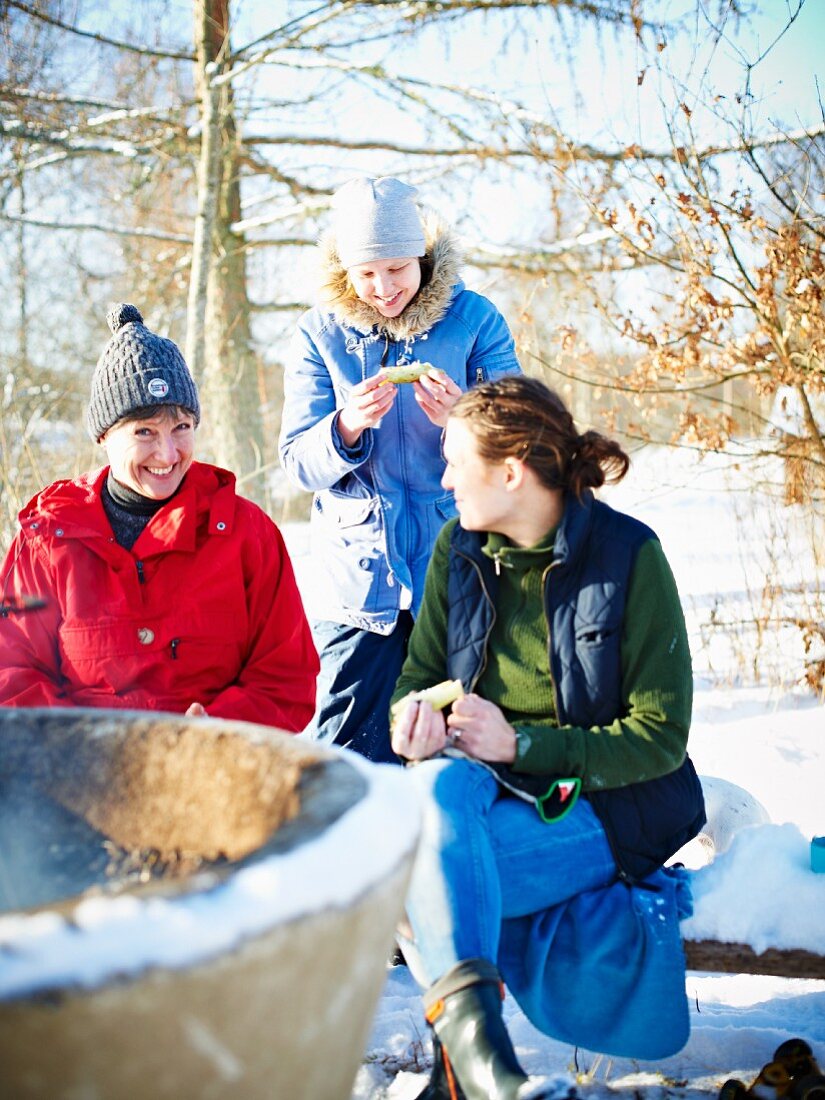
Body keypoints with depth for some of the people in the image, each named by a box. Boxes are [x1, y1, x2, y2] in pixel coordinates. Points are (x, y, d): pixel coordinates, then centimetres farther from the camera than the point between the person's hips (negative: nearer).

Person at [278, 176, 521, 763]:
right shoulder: (320, 334, 3)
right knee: (348, 764, 2)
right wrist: (348, 426, -21)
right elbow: (299, 462, 0)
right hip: (357, 577, 1)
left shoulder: (475, 320, 0)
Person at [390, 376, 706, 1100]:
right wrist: (416, 716, -15)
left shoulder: (629, 555, -10)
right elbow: (419, 674, 11)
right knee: (438, 784, -34)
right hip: (483, 787, 4)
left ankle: (461, 1039, -20)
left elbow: (659, 738, -10)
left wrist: (518, 743, -19)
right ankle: (465, 1008, -40)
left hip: (605, 806, -4)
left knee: (419, 873, -31)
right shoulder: (458, 550, 5)